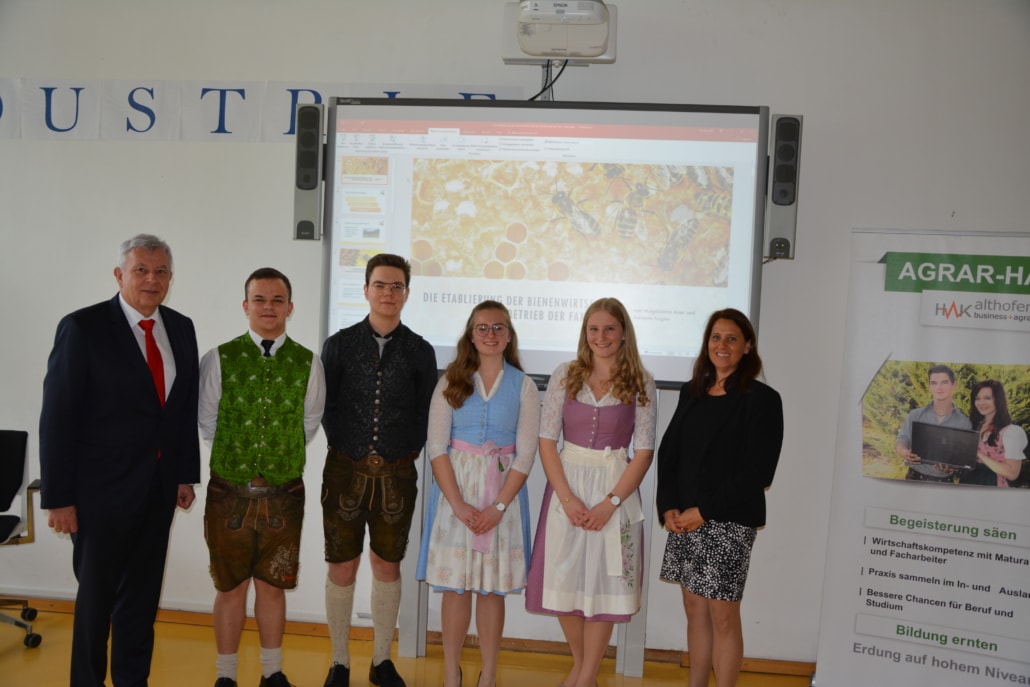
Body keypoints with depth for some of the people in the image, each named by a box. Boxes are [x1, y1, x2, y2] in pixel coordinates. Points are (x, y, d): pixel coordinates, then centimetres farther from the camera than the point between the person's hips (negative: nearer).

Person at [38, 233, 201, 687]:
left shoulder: (181, 328, 4)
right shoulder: (83, 328, -12)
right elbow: (58, 418, -12)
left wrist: (186, 473, 7)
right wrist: (59, 497, -13)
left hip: (159, 487, 5)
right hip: (102, 487, -5)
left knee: (142, 596, 16)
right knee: (96, 597, 11)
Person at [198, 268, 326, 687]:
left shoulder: (308, 364, -2)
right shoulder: (220, 359, -6)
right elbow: (207, 423, 4)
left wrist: (282, 456, 9)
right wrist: (236, 454, 8)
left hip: (284, 494, 1)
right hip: (229, 492, -1)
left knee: (272, 587, 14)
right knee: (230, 588, 12)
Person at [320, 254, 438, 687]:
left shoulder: (420, 351, 3)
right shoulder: (340, 344, 1)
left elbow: (426, 411, 6)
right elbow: (325, 404, 4)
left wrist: (409, 450, -2)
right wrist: (345, 446, 0)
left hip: (397, 474, 1)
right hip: (345, 470, 0)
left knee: (388, 567, 10)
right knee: (342, 568, 6)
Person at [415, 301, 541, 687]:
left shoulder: (524, 387, 1)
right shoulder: (451, 381, 2)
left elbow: (526, 455, -3)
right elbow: (436, 446, -4)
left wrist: (498, 506, -13)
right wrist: (459, 504, -13)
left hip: (504, 492, 0)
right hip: (455, 490, 0)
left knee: (492, 587, 7)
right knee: (454, 584, 5)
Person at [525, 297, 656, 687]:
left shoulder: (641, 384, -2)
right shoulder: (565, 376, 0)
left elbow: (644, 451, -4)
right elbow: (546, 440, -3)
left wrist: (610, 502, -13)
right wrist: (568, 498, -12)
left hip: (615, 490, -1)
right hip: (567, 486, 1)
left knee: (604, 582, 5)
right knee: (564, 580, 7)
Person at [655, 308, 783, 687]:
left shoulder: (762, 399, -6)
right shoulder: (692, 392, 10)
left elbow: (757, 472, -11)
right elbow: (668, 452, 10)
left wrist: (704, 511, -13)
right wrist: (669, 507, -3)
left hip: (729, 523, -5)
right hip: (684, 520, 5)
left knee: (723, 615, 1)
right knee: (694, 607, 13)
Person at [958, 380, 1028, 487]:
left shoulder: (1012, 431, -12)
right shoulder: (975, 427, 6)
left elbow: (1012, 473, -18)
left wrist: (979, 455, -22)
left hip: (991, 487, -6)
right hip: (966, 483, 6)